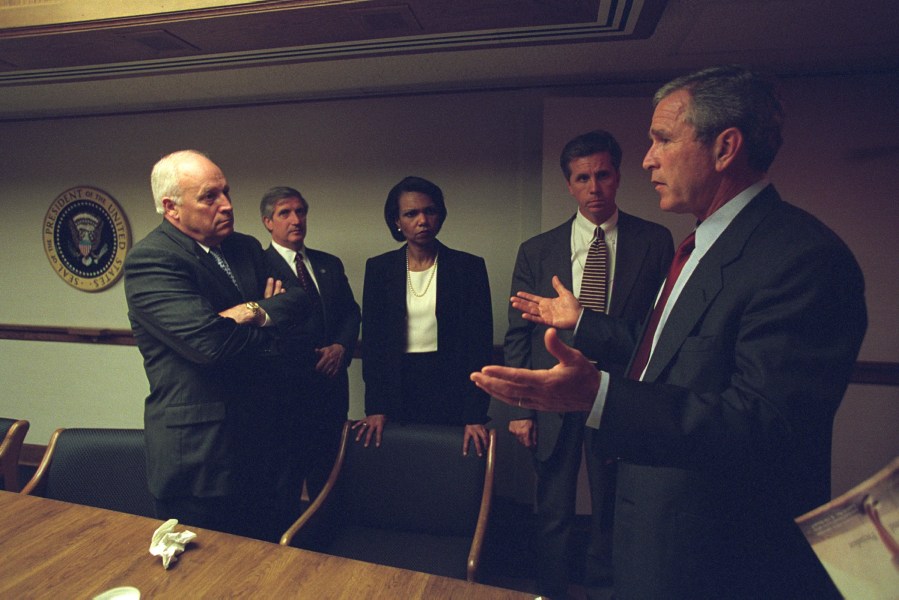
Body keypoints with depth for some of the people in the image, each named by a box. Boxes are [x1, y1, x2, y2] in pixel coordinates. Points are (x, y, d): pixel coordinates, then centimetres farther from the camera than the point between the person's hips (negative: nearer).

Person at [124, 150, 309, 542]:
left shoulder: (247, 248, 8)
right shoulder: (148, 260, -15)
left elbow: (299, 300, 4)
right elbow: (209, 342, -26)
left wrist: (260, 312, -15)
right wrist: (271, 330, -9)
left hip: (259, 442, 7)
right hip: (197, 452, -6)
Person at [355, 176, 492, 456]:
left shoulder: (469, 267, -4)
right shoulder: (378, 268, 2)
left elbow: (480, 344, -6)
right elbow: (371, 340, 1)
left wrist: (475, 416, -13)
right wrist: (375, 408, -7)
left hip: (451, 390, -1)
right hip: (398, 388, 1)